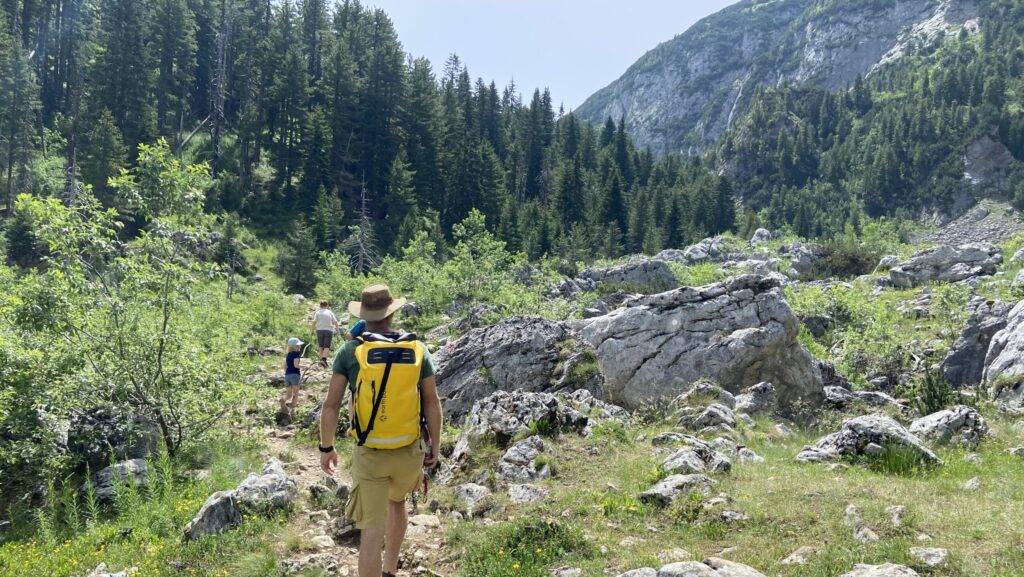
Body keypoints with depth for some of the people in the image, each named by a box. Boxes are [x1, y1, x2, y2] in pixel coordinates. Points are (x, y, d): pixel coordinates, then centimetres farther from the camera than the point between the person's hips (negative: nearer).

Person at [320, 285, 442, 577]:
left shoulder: (350, 351, -9)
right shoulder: (418, 349, -4)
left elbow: (331, 406, -9)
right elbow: (432, 404, -1)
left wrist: (326, 448, 5)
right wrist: (434, 446, 11)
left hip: (369, 454, -3)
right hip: (409, 451, 3)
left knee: (371, 531, 2)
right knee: (397, 502, 31)